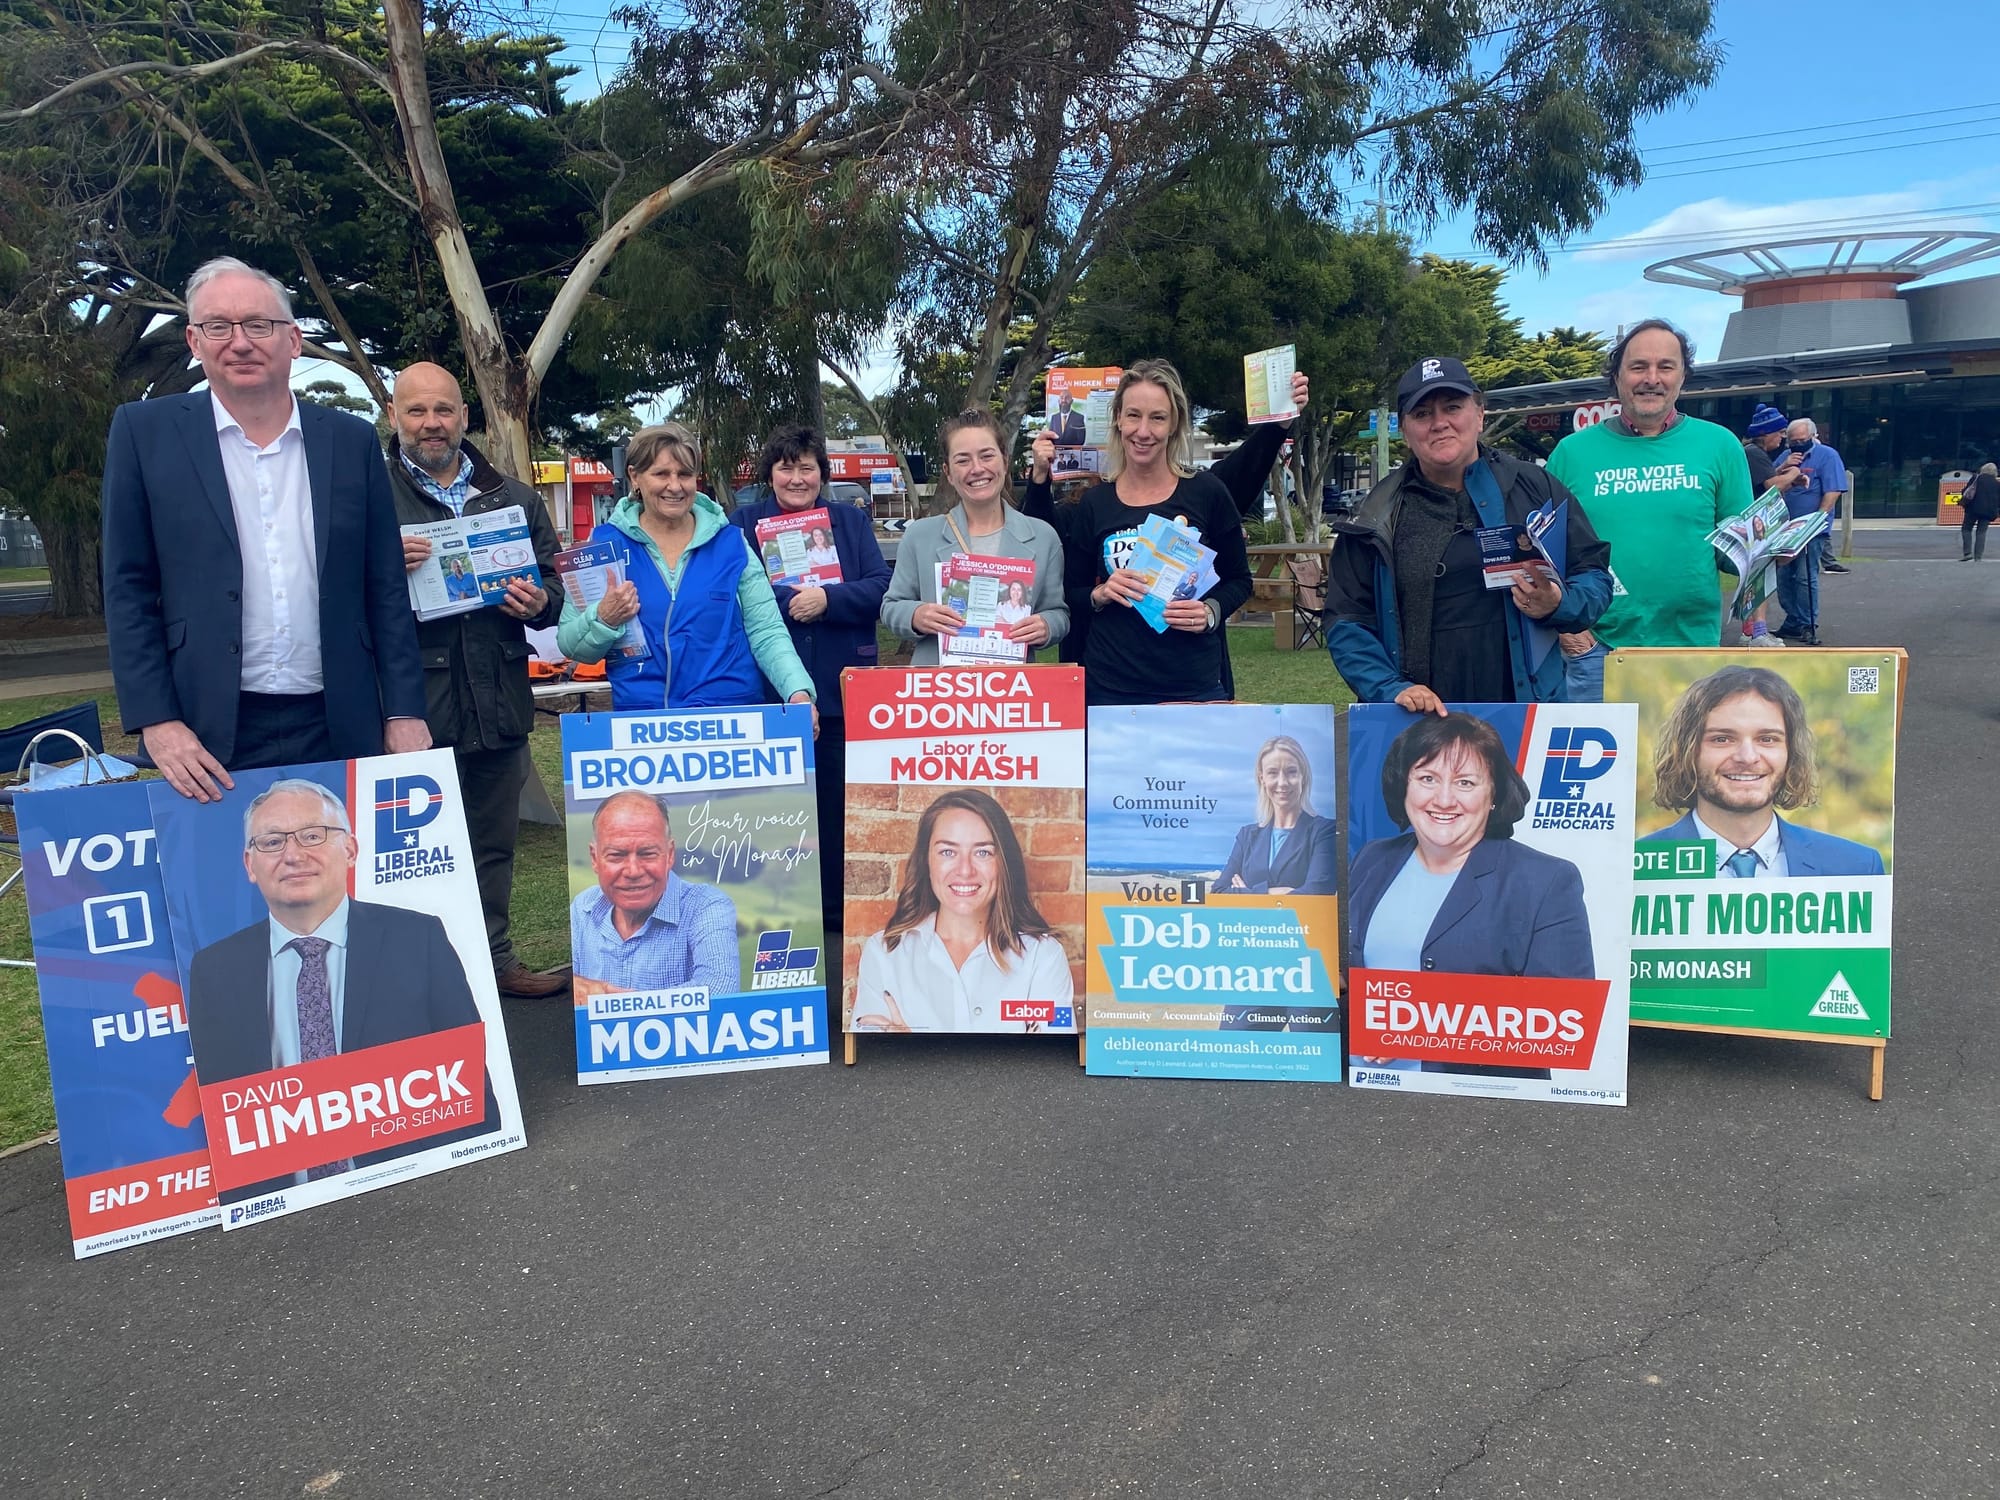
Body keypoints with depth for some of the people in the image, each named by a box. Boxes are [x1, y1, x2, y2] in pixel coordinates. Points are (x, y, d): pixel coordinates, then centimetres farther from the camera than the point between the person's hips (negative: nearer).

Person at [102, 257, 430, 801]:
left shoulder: (353, 440, 7)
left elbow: (386, 589, 8)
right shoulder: (144, 431, 3)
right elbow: (128, 589, 1)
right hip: (207, 735, -1)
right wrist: (157, 722, -7)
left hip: (339, 731, 2)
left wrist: (405, 713, 1)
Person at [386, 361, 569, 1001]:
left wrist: (539, 602, -6)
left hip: (498, 702, 4)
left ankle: (494, 958, 27)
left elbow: (553, 583, 17)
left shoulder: (513, 498, 15)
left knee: (493, 845, 14)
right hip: (412, 703, -4)